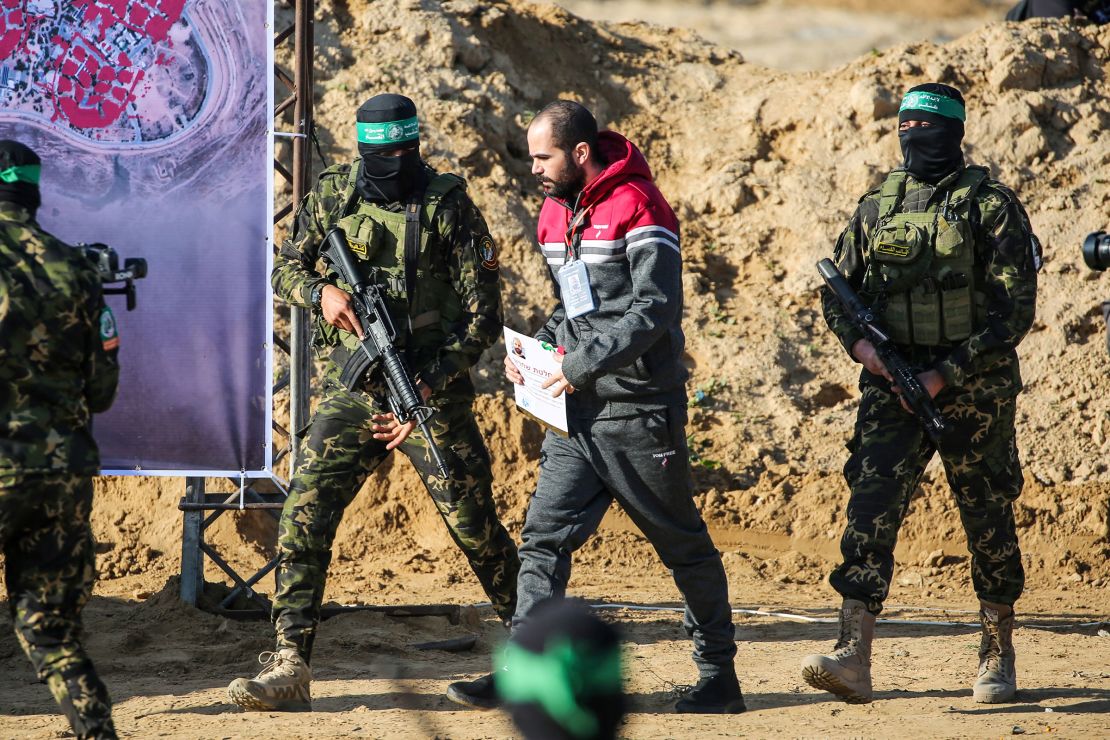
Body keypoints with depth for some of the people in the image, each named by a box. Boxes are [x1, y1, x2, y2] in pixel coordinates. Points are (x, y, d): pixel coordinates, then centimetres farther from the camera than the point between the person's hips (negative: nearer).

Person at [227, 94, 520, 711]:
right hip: (352, 391, 3)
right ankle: (290, 667, -7)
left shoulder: (450, 208, -8)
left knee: (478, 530, 1)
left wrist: (426, 388, -17)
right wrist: (321, 291, -9)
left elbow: (483, 319, -9)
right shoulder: (333, 197, 3)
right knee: (304, 517, -9)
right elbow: (287, 269, 15)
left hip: (432, 393, -3)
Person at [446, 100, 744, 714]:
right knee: (545, 536, -4)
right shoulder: (555, 215, 13)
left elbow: (655, 308, -20)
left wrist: (583, 364, -22)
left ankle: (719, 674, 16)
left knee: (682, 544, 5)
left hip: (640, 410, -7)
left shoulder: (637, 209, -14)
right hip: (577, 411, 7)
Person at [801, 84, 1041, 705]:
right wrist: (858, 342, -5)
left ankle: (999, 654, 24)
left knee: (988, 520, 8)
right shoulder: (877, 208, 9)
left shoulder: (991, 206, -5)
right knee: (871, 508, -12)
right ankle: (855, 657, -20)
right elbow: (837, 290, 17)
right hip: (892, 389, 3)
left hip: (974, 390, -3)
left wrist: (946, 375, -15)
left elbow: (1016, 309, -9)